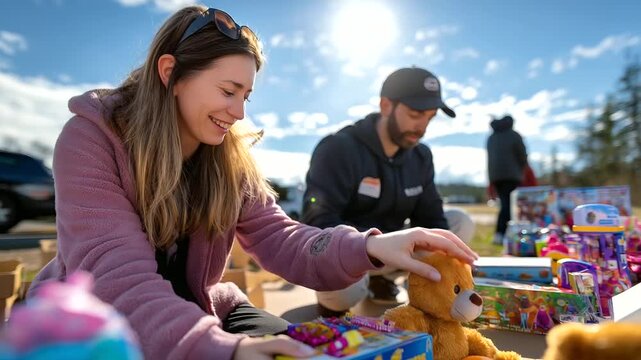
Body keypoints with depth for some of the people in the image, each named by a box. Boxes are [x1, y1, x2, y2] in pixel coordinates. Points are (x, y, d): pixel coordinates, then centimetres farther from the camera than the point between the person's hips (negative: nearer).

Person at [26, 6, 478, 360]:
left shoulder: (231, 154, -4)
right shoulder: (91, 138, -20)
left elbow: (278, 239, -13)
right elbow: (116, 277, -31)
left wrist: (367, 248, -32)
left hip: (195, 309, 5)